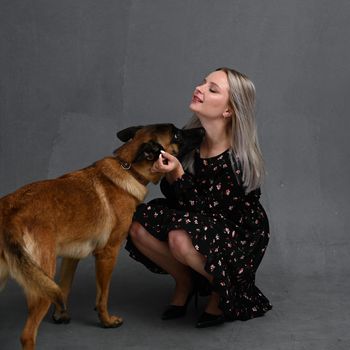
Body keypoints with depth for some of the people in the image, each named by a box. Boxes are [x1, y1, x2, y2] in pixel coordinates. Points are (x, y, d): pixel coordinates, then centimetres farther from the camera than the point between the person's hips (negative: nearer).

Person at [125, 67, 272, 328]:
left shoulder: (238, 159, -27)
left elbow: (205, 208, -24)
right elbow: (174, 197, 0)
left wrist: (178, 174, -33)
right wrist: (167, 174, -20)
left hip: (238, 236, -6)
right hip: (194, 223, 6)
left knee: (181, 239, -34)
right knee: (138, 227, -14)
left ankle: (223, 292, -3)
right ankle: (185, 282, 10)